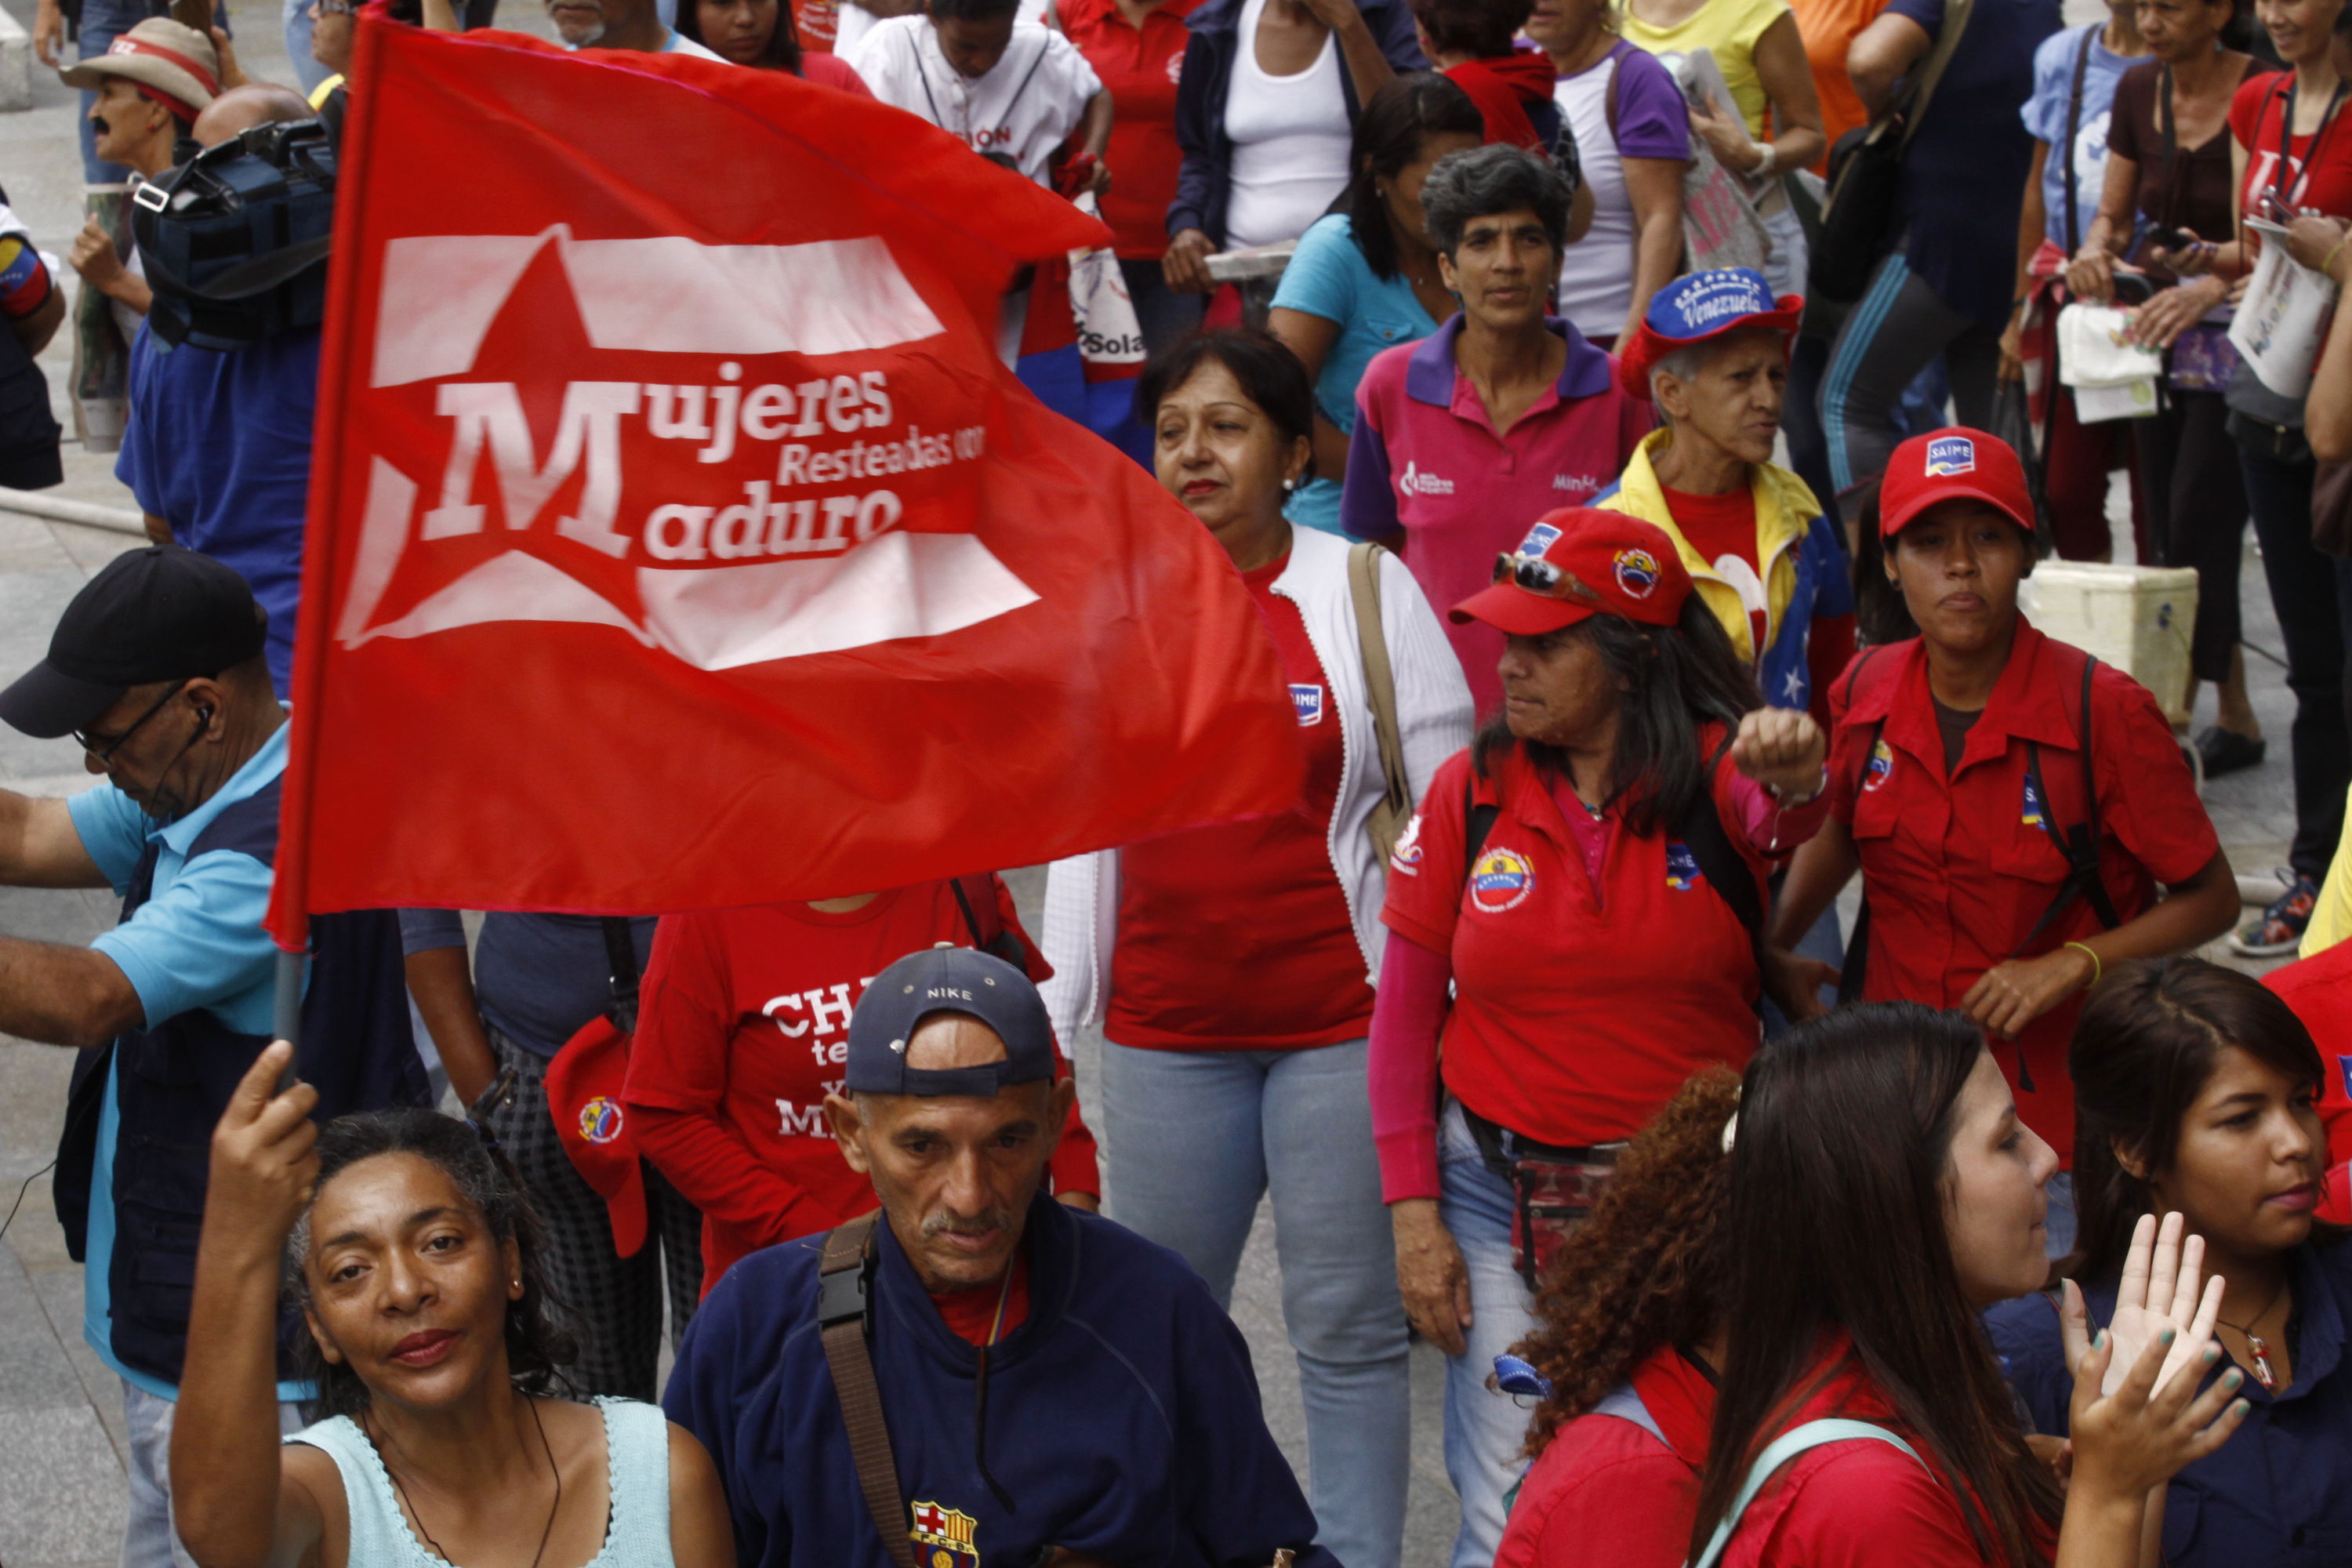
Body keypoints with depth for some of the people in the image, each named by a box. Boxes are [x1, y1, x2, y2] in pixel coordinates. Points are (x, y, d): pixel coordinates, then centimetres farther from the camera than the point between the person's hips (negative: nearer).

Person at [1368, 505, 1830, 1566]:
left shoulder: (1720, 773, -5)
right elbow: (1405, 1011, 3)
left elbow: (1787, 823, -30)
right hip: (1500, 1197, 1)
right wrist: (1413, 1212, -2)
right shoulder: (1472, 791, -1)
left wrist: (1797, 779, -54)